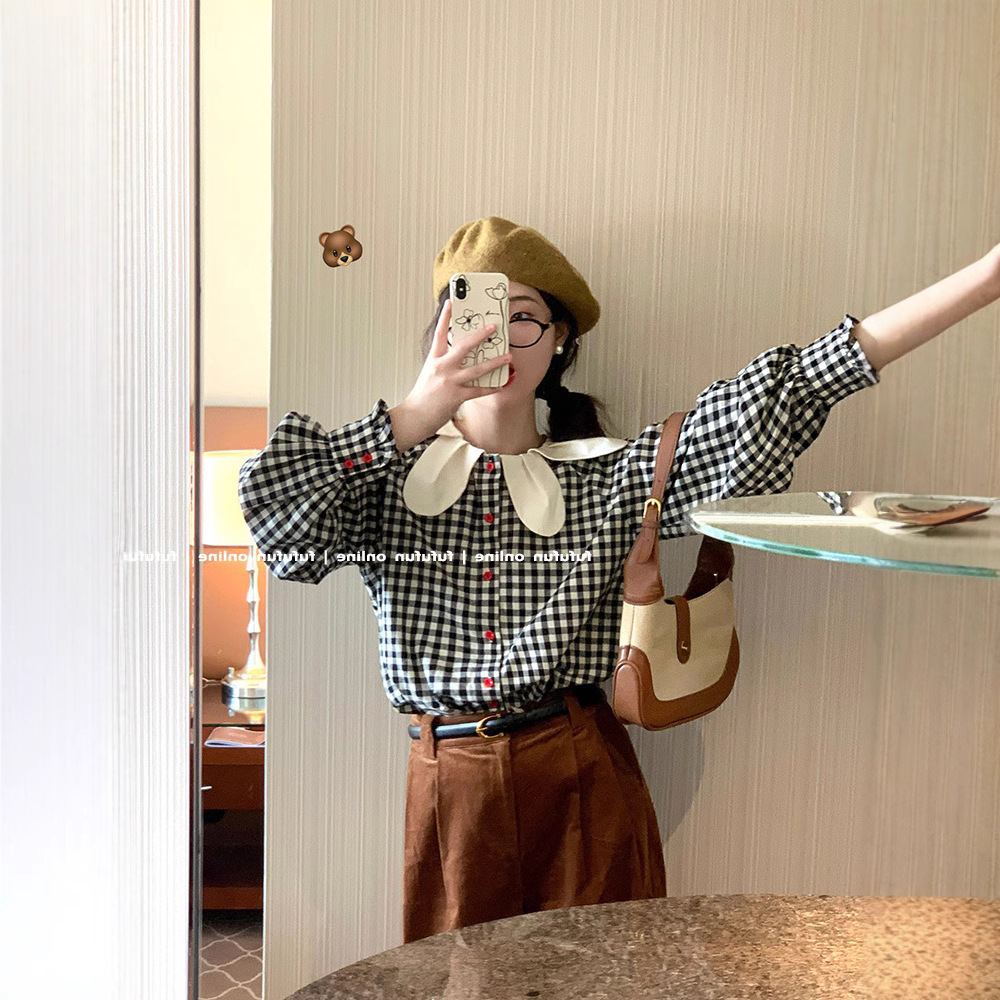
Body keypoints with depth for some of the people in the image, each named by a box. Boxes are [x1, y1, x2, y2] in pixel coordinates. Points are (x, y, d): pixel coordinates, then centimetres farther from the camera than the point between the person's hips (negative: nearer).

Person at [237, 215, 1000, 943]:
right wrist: (417, 415, -16)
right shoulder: (390, 475, 3)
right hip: (449, 787, 0)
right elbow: (270, 502, -12)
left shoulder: (610, 475, 3)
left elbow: (760, 417, -7)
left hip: (585, 783, 0)